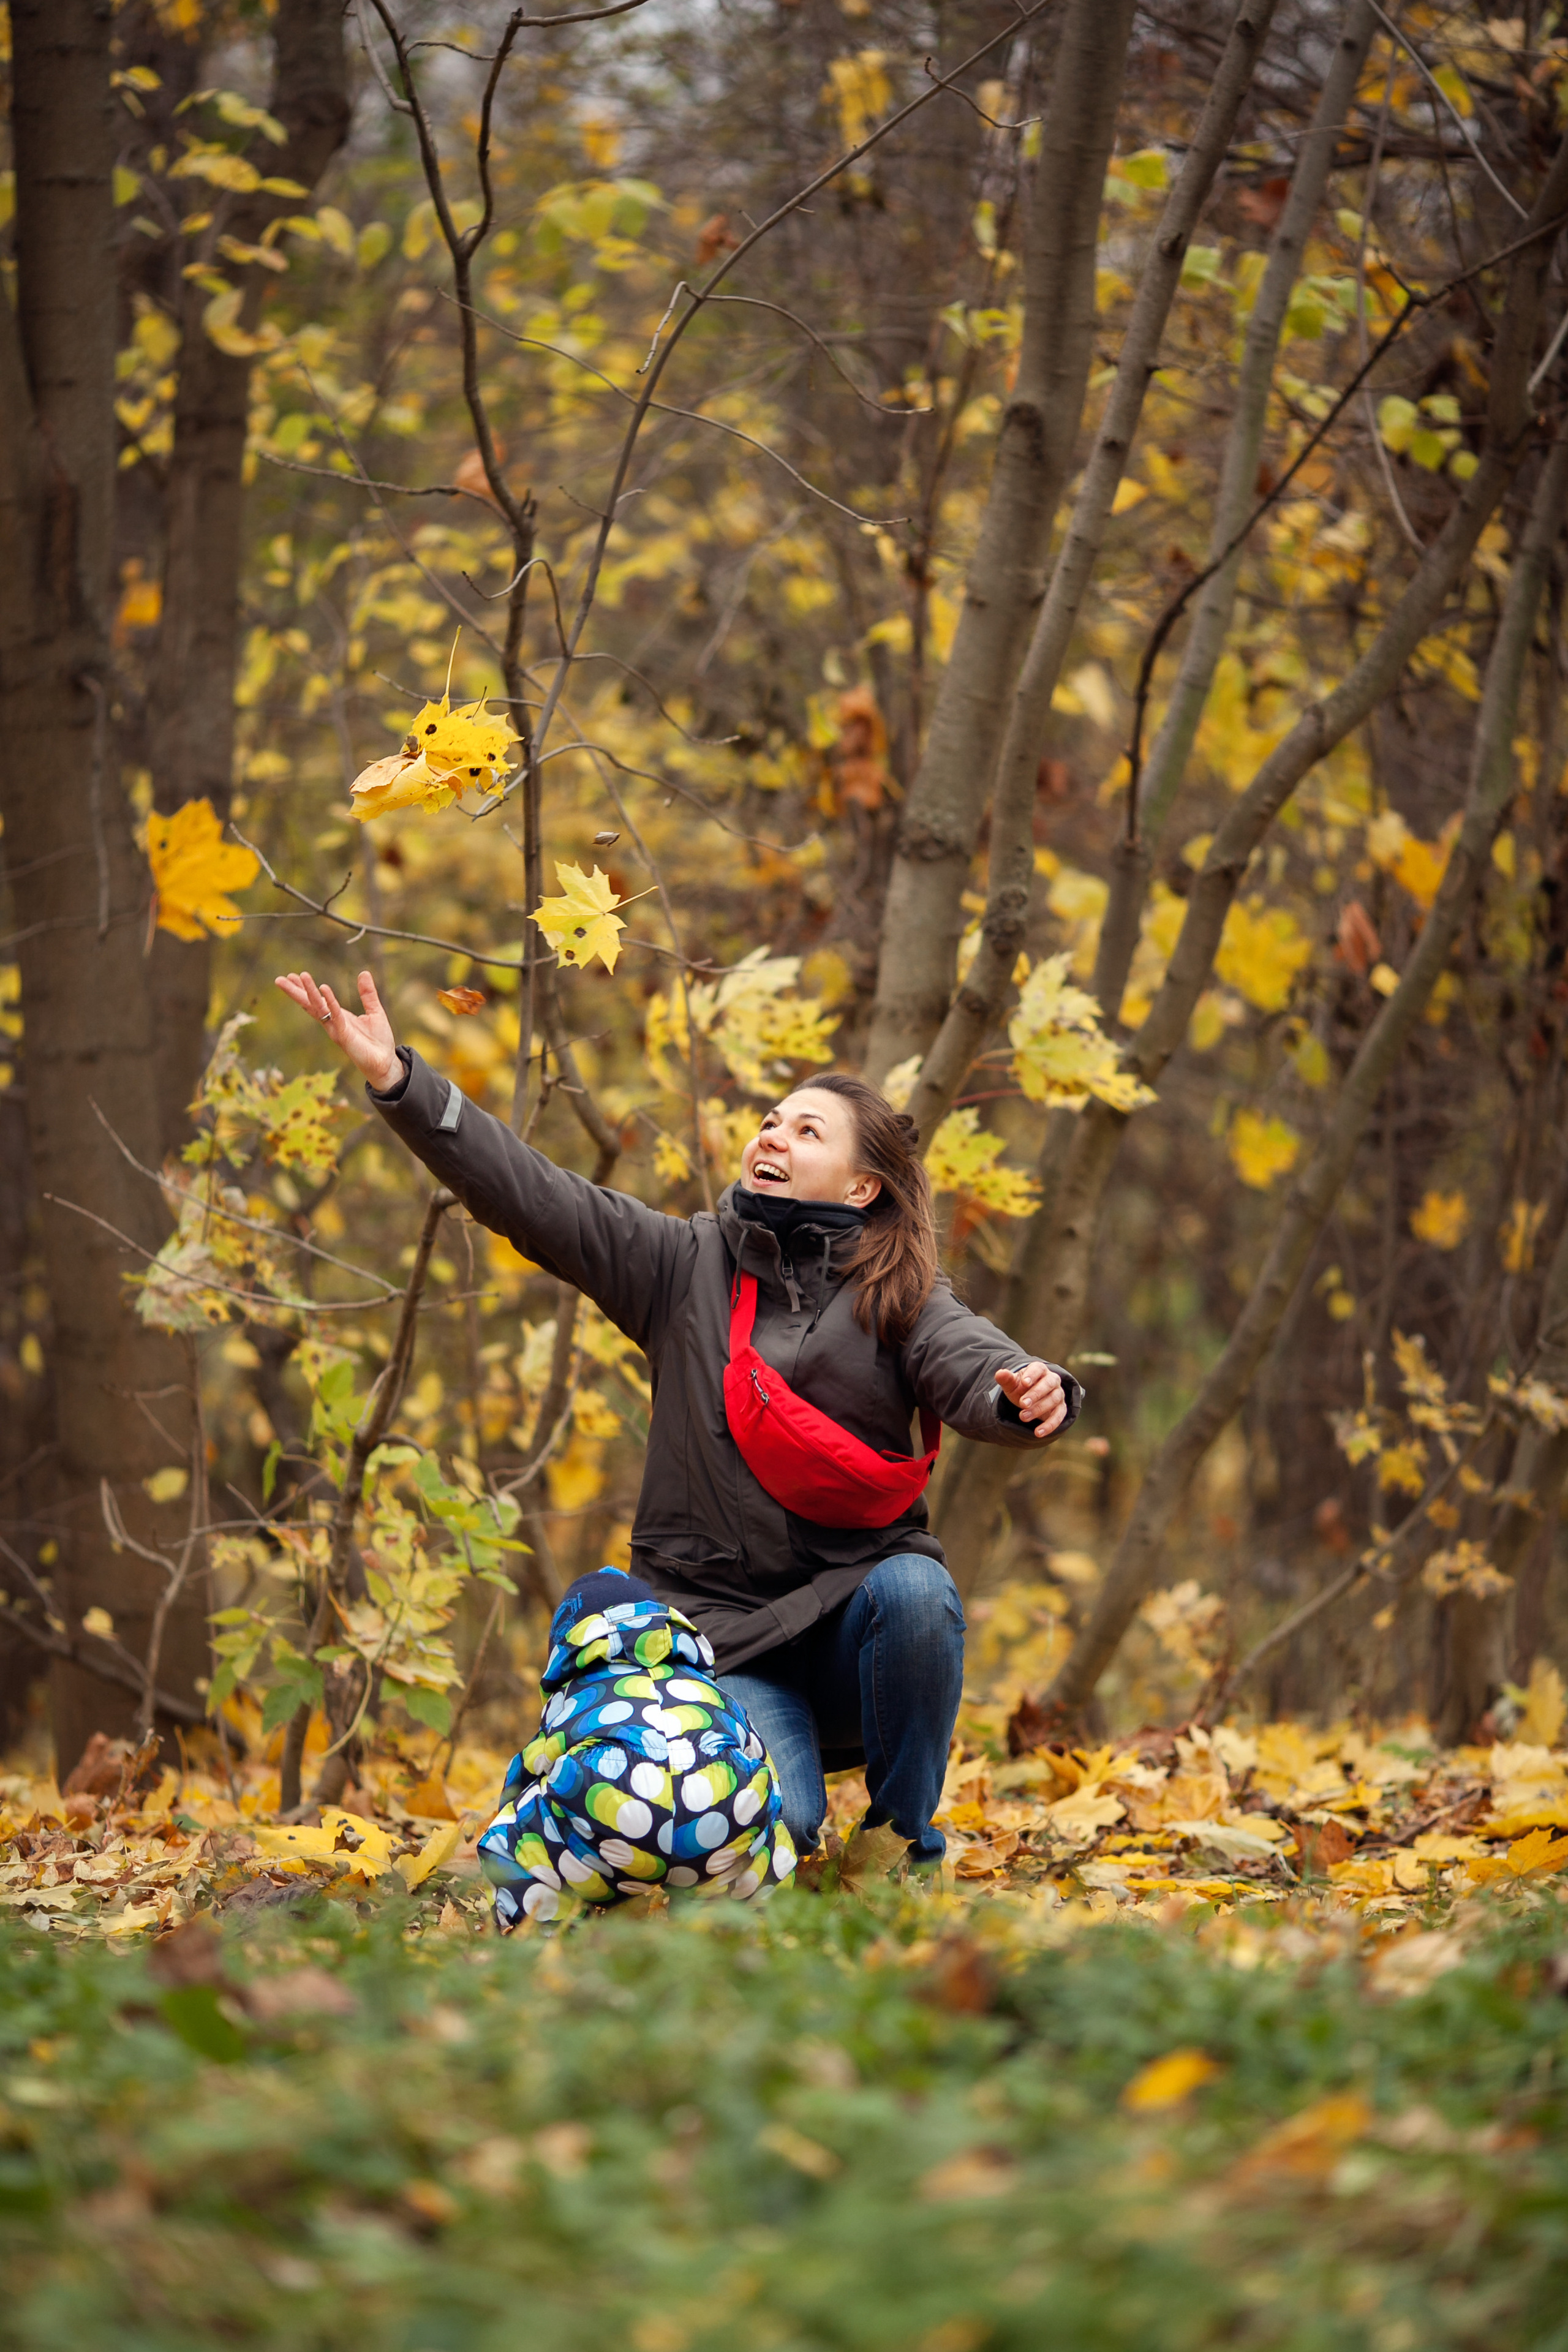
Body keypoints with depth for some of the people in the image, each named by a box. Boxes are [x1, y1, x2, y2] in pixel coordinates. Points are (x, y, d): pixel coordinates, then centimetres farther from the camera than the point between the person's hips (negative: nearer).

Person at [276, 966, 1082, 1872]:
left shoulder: (901, 1296, 2)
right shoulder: (685, 1263, 6)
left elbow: (969, 1364, -17)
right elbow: (532, 1195, -1)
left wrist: (1032, 1396, -43)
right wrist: (398, 1081, -12)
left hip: (855, 1595, 0)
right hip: (722, 1619, 0)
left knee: (913, 1592, -34)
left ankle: (907, 1846, -11)